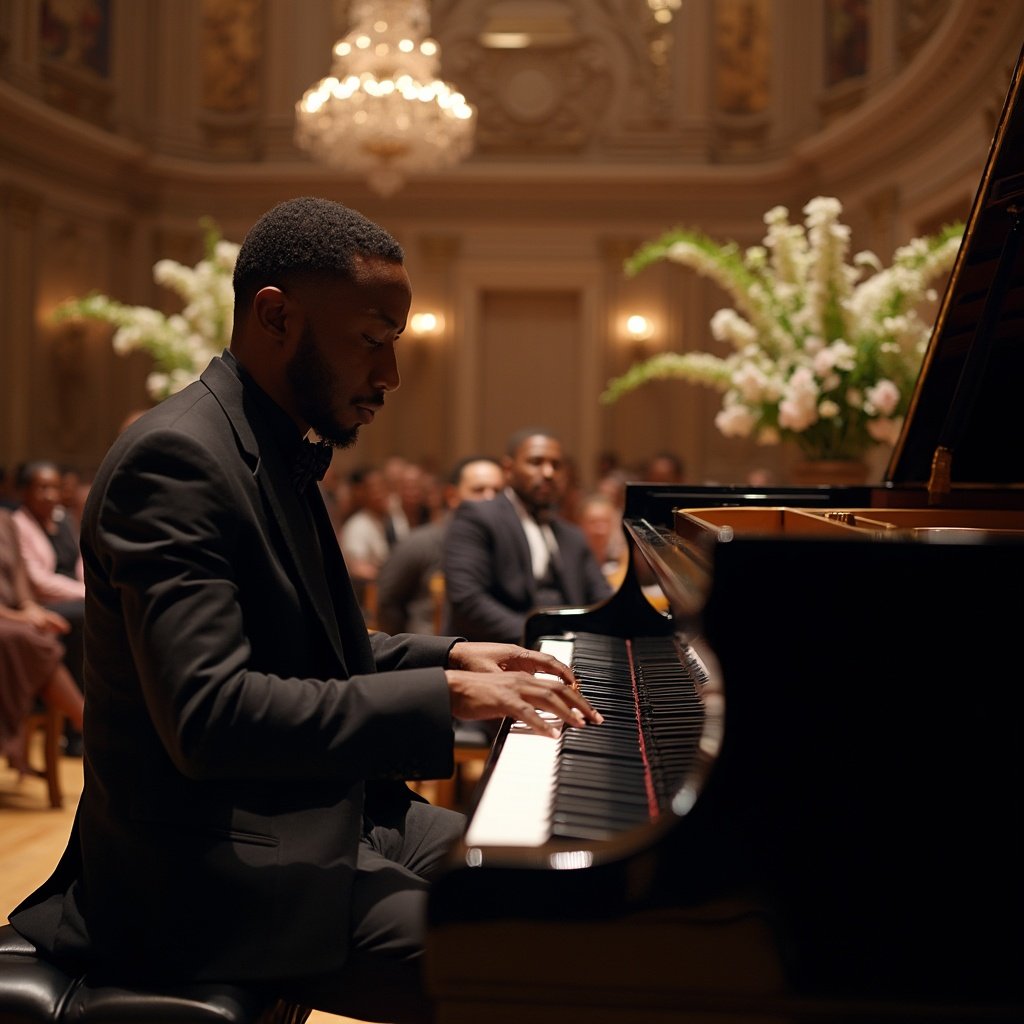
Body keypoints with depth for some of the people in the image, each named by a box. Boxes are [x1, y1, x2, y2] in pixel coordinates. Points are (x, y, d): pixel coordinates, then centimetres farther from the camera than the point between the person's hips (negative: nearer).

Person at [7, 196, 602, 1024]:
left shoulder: (278, 453, 11)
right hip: (214, 873, -10)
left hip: (321, 814, 10)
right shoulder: (177, 459, -20)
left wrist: (449, 656, 5)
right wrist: (444, 694, -25)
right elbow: (209, 717, -29)